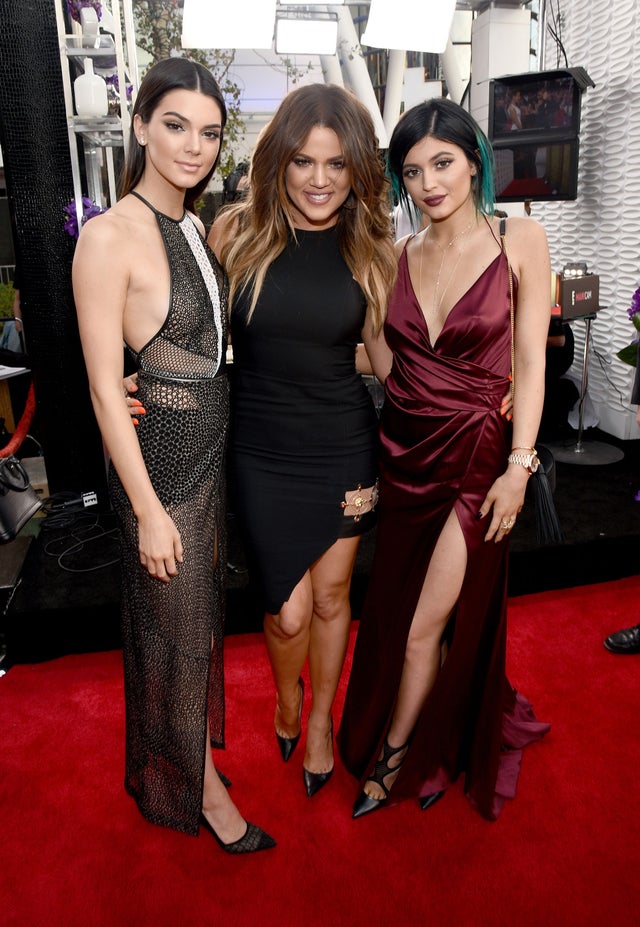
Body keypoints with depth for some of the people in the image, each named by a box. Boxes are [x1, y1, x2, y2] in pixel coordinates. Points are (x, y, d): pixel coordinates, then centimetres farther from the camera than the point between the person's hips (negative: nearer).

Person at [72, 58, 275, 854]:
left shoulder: (198, 226, 7)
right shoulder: (109, 236, -16)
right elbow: (105, 387, -18)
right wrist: (147, 510, -17)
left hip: (216, 444, 7)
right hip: (160, 455, -7)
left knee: (202, 605, 22)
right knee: (179, 626, 9)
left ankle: (198, 726, 48)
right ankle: (200, 784, 33)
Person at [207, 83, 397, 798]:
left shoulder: (373, 248, -2)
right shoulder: (236, 231, -5)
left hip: (345, 446, 1)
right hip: (263, 451, -1)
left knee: (332, 596, 15)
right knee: (289, 612, 4)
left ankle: (320, 720, 43)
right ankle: (287, 697, 42)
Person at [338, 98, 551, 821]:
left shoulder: (519, 240, -5)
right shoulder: (398, 255, 5)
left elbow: (531, 363, -7)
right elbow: (387, 365, 2)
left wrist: (518, 464, -12)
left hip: (476, 456, -4)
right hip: (404, 450, 5)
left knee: (425, 625, 1)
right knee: (396, 610, 16)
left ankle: (395, 758, 28)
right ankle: (437, 745, 44)